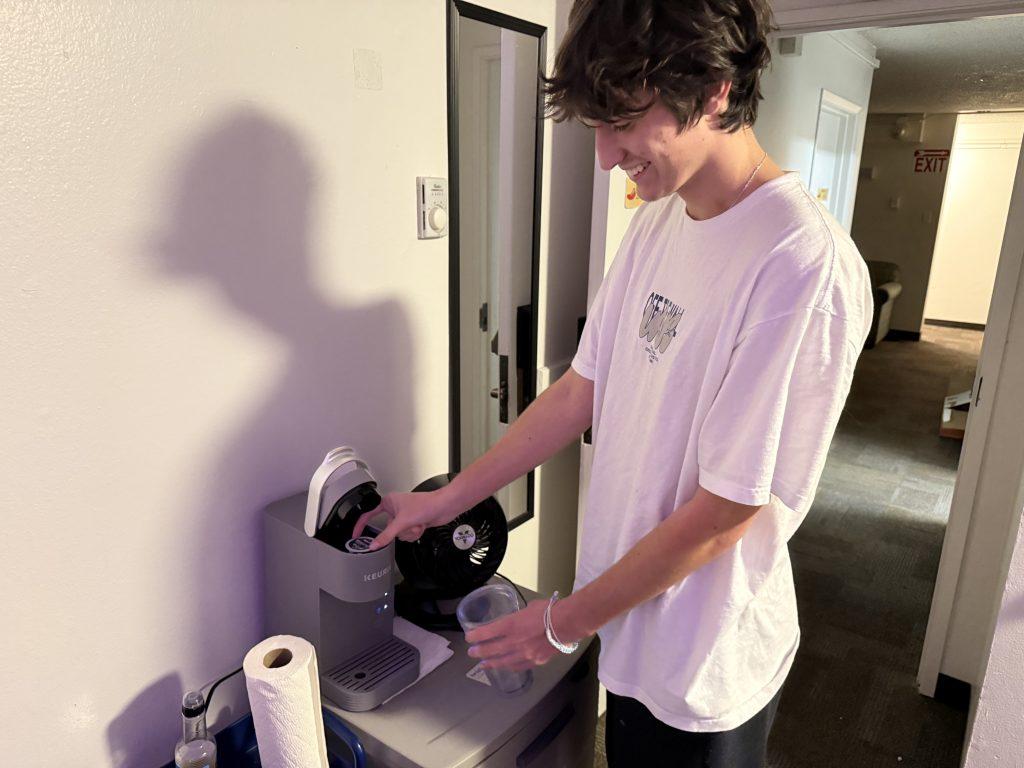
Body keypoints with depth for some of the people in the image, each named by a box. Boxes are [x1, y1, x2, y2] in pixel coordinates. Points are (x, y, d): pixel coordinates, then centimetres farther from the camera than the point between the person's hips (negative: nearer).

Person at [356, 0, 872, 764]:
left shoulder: (805, 268, -27)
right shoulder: (656, 223, -2)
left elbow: (723, 514, -24)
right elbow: (580, 391, 2)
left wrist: (565, 622, -12)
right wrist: (446, 500, 4)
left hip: (705, 664, -6)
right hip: (632, 620, 6)